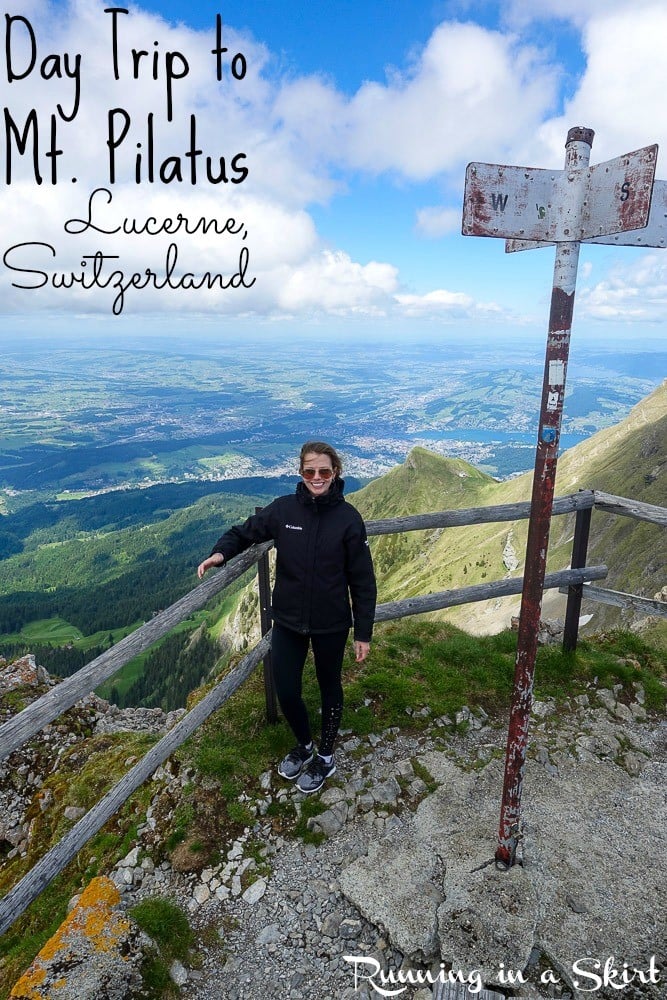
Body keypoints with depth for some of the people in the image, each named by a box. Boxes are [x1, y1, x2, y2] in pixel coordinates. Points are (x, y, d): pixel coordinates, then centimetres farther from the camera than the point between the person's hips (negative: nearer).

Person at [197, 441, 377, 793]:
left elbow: (362, 580, -8)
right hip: (287, 621, 2)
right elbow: (246, 531, 8)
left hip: (331, 624, -2)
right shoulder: (283, 509, -8)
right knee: (286, 692, 9)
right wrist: (221, 552, -13)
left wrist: (363, 633, -7)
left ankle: (325, 757, 42)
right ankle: (304, 745, 41)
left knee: (329, 687, 18)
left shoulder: (348, 517, -13)